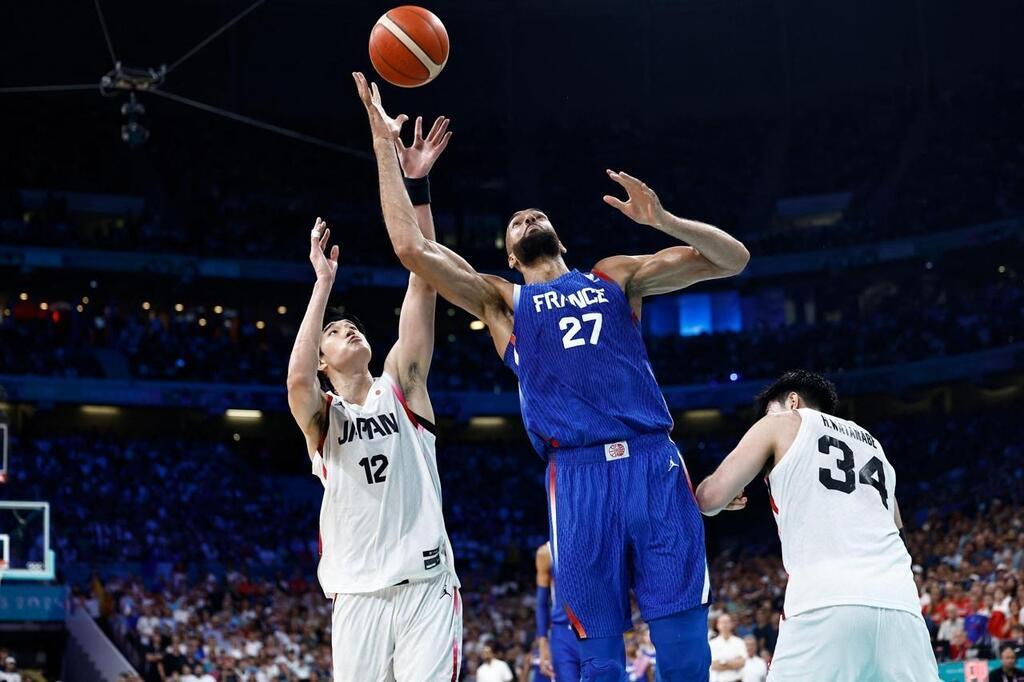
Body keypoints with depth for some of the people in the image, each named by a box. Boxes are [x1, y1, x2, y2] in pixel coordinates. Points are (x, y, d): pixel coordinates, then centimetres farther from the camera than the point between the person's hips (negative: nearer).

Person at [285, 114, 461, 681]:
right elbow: (297, 379, -18)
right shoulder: (321, 415, 8)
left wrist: (416, 185, -7)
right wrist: (323, 282, -15)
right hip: (358, 594, 0)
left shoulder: (400, 387, 10)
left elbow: (424, 282, 0)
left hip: (427, 585, 0)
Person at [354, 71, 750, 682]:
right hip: (580, 475, -1)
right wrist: (385, 145, 7)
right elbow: (412, 248, 6)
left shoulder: (617, 276, 22)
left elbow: (733, 259, 18)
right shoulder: (500, 300, 19)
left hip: (656, 464, 1)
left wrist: (664, 221, 0)